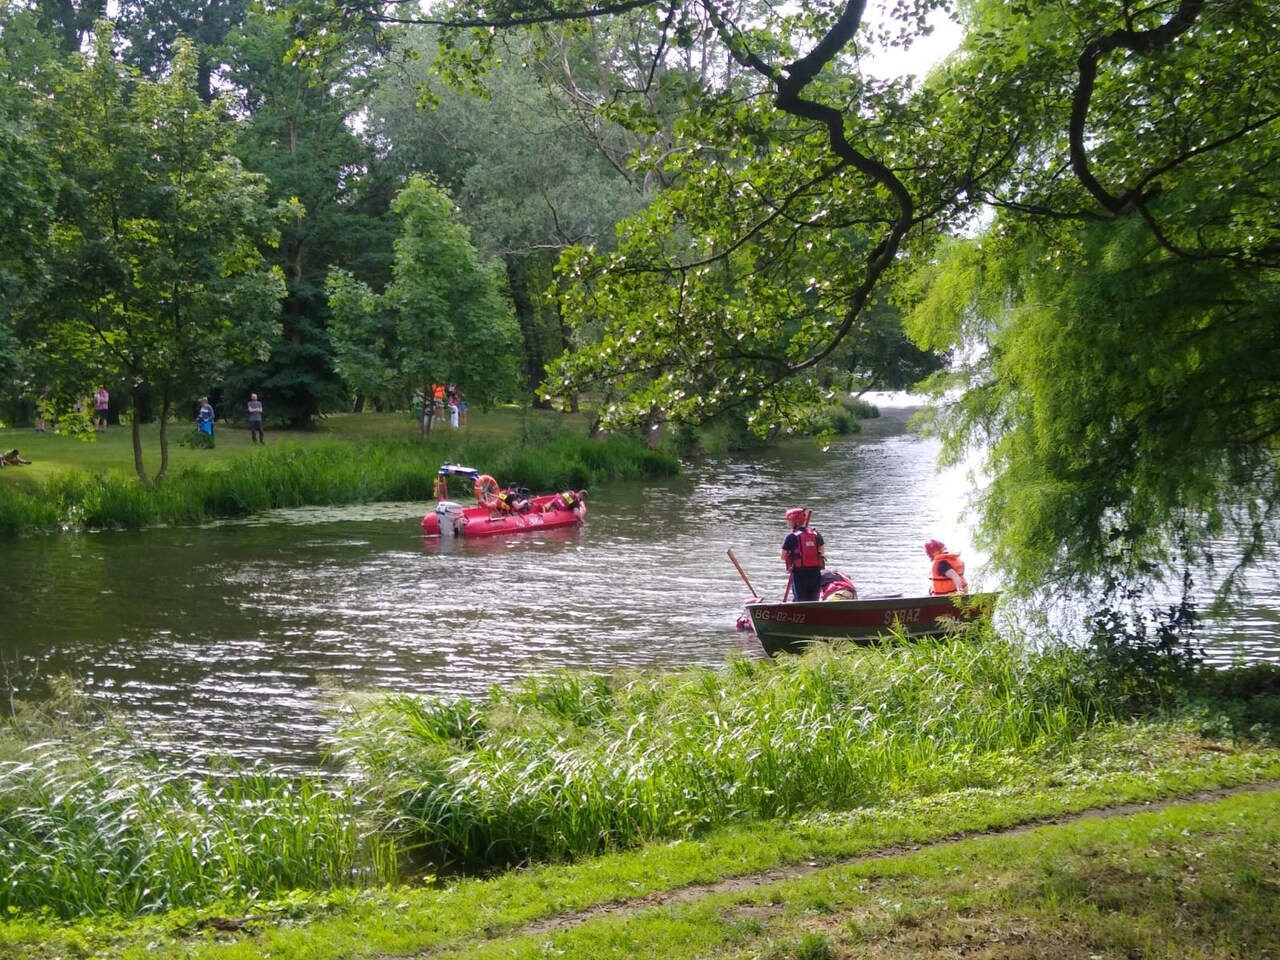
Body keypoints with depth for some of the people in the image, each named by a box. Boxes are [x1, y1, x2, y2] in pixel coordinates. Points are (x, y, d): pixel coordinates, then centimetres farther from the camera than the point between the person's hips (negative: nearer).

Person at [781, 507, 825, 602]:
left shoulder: (791, 537, -7)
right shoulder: (817, 534, 6)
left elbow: (783, 557, -1)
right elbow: (822, 551, 17)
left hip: (799, 574, -4)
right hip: (816, 574, 4)